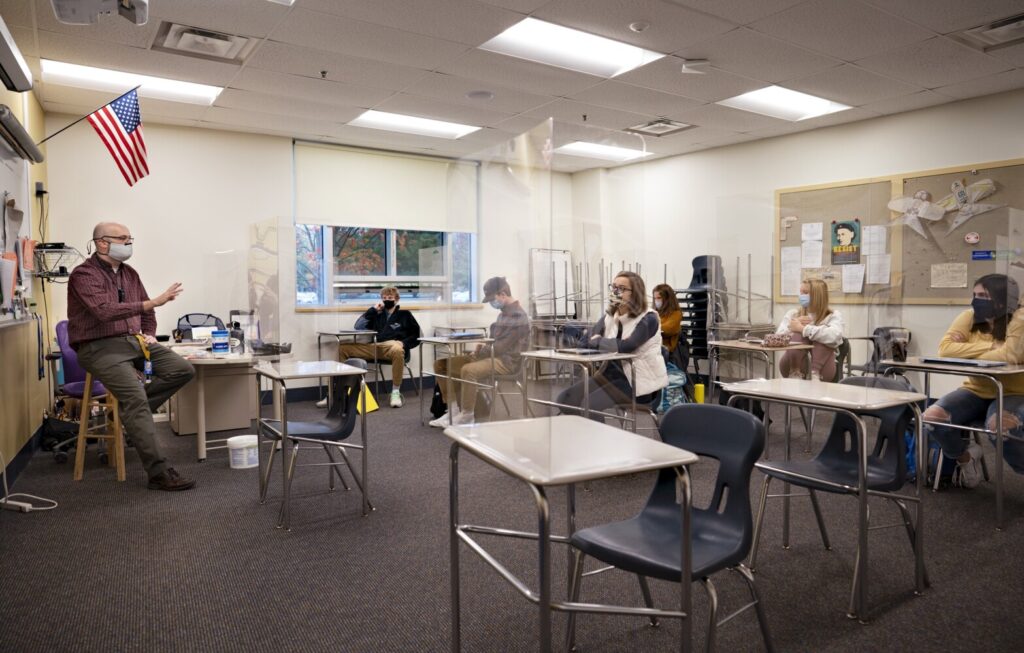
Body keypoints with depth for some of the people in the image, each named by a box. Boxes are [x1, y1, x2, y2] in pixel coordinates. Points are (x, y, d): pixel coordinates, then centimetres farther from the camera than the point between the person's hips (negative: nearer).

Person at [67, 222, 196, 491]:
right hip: (100, 347, -7)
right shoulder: (84, 274, -9)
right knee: (136, 397, -26)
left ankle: (131, 412, 1)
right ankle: (159, 473, -26)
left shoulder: (129, 273, 14)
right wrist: (154, 302, -32)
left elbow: (146, 311, 27)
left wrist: (149, 334, 9)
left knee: (184, 370, -10)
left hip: (134, 341, 8)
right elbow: (105, 311, -27)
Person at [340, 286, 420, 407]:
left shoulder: (404, 314, 18)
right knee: (343, 347, -15)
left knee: (397, 350, -43)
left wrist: (403, 343, -7)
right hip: (374, 347, 4)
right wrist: (373, 309, 13)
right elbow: (358, 327, 15)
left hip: (393, 346, -4)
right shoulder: (378, 314, 27)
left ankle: (396, 392, -29)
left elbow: (417, 336, 12)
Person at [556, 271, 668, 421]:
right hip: (613, 372, 7)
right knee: (565, 398, -9)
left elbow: (626, 346, -26)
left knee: (591, 405, -26)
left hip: (640, 380, -7)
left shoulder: (648, 319, -12)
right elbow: (585, 339, 2)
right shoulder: (609, 317, 10)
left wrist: (596, 341, -11)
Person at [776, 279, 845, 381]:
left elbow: (834, 335, -21)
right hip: (793, 365, 1)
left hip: (822, 368, -1)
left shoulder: (834, 315, 4)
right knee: (799, 335, -24)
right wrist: (792, 326, -15)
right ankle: (795, 376, -33)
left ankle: (815, 376, -38)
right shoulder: (793, 313, 15)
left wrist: (802, 328, -17)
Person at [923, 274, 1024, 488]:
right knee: (931, 417, -19)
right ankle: (965, 455, 13)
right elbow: (945, 349, -17)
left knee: (999, 426, -37)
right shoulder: (969, 317, -3)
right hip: (976, 391, 5)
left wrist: (966, 352, -17)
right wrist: (992, 346, -21)